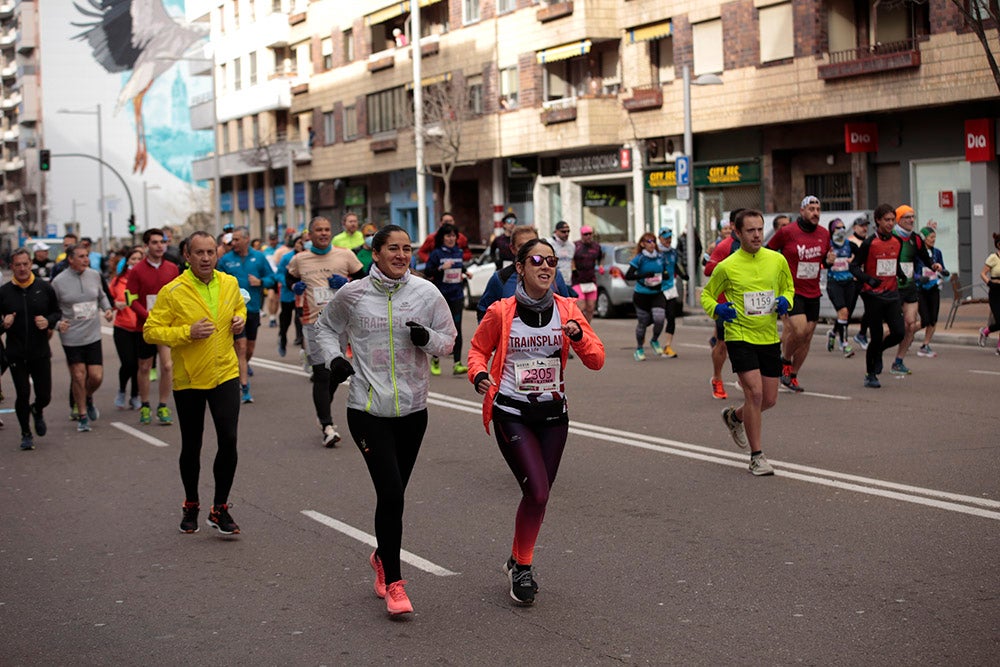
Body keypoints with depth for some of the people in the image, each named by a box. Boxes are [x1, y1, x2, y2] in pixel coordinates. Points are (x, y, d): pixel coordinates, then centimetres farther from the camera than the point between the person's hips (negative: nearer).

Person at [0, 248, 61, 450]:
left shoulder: (44, 288, -1)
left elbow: (57, 312, 9)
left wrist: (49, 321, -11)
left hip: (41, 352, 1)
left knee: (44, 395, 3)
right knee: (22, 395, -1)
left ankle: (37, 411, 40)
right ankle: (26, 434, 19)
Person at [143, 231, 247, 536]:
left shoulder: (230, 283, 2)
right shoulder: (172, 291, -13)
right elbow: (150, 331, -12)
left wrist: (240, 319, 1)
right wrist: (187, 333, -23)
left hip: (225, 374, 2)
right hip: (188, 378, -2)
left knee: (229, 441, -8)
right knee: (191, 446, 12)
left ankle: (220, 509, 8)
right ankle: (191, 505, 34)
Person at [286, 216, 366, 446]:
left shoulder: (346, 256, 2)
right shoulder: (299, 260, 2)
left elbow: (363, 280, 10)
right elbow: (289, 278, 20)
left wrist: (346, 283, -9)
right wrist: (295, 287, -2)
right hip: (313, 322, -2)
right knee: (321, 374, -9)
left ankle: (323, 413, 36)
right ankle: (327, 426, -5)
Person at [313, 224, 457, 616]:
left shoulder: (426, 293, 0)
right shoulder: (352, 294, -1)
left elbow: (448, 339, 8)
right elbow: (326, 328, 16)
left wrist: (428, 338, -14)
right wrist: (332, 358, -2)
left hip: (413, 409, 2)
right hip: (368, 410, -2)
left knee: (392, 494, 12)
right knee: (391, 493, -13)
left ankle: (383, 557, 40)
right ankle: (393, 583, -2)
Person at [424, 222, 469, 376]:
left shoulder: (459, 252, 10)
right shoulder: (436, 253, -4)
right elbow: (427, 272, -9)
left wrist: (463, 274, 12)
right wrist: (441, 268, -21)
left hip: (456, 296, 3)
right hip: (440, 296, -3)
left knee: (456, 328, -6)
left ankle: (457, 364, -11)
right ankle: (435, 360, 26)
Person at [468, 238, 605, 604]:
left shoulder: (567, 309, 1)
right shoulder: (501, 312, -7)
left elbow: (596, 360, 0)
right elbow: (478, 350, 7)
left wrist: (578, 335, -20)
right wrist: (479, 374, -15)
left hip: (553, 412, 4)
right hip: (512, 414, -4)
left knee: (540, 493, 11)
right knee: (537, 491, -14)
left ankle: (518, 563, 32)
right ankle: (522, 566, 8)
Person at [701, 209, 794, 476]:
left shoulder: (777, 260, 2)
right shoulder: (727, 266, -7)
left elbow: (788, 287, 18)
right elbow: (706, 294, 7)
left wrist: (785, 301, -4)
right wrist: (716, 309, -14)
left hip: (769, 338, 4)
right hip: (740, 336, -4)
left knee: (769, 399, 8)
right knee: (754, 392, -16)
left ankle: (734, 416, 40)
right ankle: (756, 457, -4)